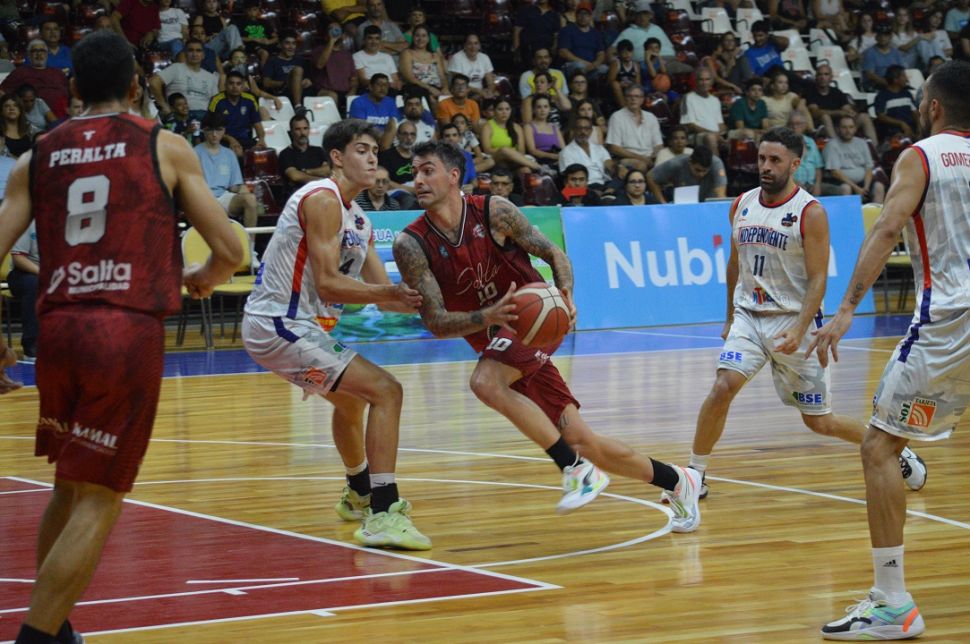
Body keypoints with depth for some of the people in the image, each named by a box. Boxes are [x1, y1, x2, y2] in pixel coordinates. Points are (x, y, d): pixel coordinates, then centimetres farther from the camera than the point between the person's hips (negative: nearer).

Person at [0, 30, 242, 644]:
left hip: (57, 327, 4)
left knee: (69, 487, 21)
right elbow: (230, 250, 4)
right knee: (98, 499, -1)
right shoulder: (164, 147, 5)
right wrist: (203, 279, 27)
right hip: (130, 328, -4)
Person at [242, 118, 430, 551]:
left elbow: (384, 296, 14)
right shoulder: (322, 200, -15)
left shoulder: (358, 220, 15)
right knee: (386, 391, -18)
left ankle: (359, 495, 58)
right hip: (281, 325, -11)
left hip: (282, 327, 11)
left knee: (351, 398, 34)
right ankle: (381, 515, -26)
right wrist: (391, 293, -29)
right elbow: (327, 285, -24)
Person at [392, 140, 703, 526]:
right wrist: (488, 316, -32)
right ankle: (677, 482, 22)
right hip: (498, 341, 4)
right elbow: (436, 322, -14)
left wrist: (565, 293, -22)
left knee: (485, 382, -32)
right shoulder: (412, 245, -9)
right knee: (581, 440, 2)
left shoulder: (494, 212, -12)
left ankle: (576, 468, -22)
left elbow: (554, 254, -1)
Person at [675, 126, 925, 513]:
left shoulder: (810, 213, -12)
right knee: (722, 388, -21)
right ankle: (695, 474, -9)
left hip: (794, 322, -4)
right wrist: (730, 318, 21)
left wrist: (799, 331, -26)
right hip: (749, 317, 4)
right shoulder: (742, 205, 5)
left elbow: (818, 280, -15)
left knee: (819, 421, 4)